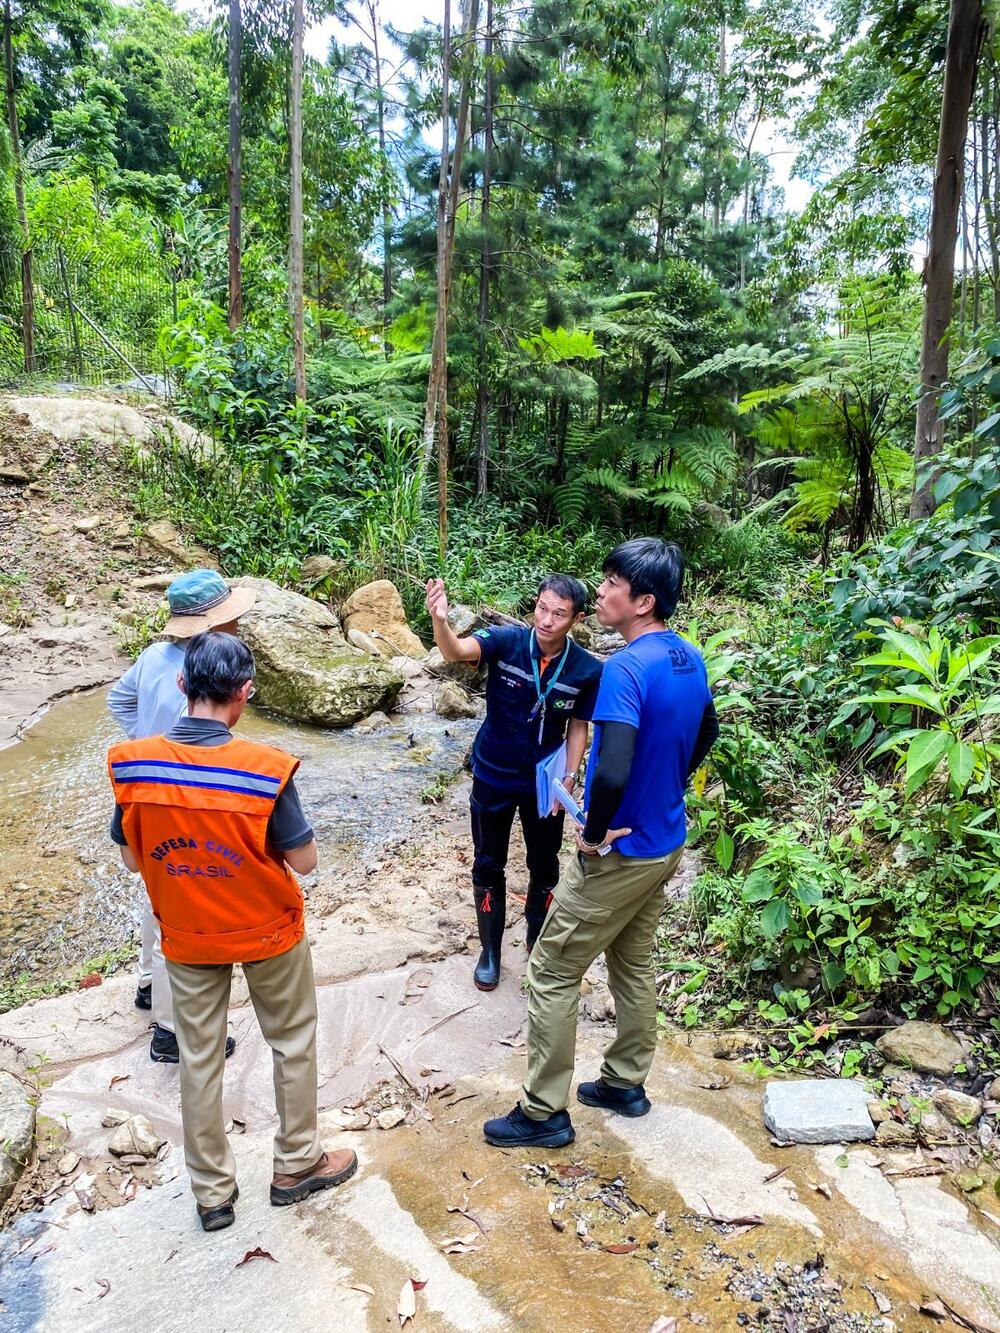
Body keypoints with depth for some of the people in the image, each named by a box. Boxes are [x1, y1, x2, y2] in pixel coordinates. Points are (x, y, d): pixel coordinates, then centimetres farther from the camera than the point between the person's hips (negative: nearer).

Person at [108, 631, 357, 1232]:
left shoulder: (132, 764, -17)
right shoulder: (265, 767, -27)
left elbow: (132, 857, -4)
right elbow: (305, 860, -18)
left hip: (187, 935, 3)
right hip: (268, 931, -3)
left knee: (199, 1056, 20)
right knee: (293, 1042, 20)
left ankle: (212, 1192, 35)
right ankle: (297, 1164, 37)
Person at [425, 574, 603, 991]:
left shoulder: (587, 670, -15)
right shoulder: (506, 640, -21)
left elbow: (578, 727, -2)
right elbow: (456, 651, -40)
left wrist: (568, 778, -9)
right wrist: (440, 620, -61)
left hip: (544, 782, 1)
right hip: (493, 777, -1)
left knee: (545, 867, 18)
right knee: (488, 866, 13)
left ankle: (538, 938, 44)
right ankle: (490, 949, 34)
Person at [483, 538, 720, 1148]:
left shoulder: (626, 669, -27)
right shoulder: (691, 659, 1)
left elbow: (612, 772, -38)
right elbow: (707, 730, 19)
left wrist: (594, 833, -21)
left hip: (620, 853, -9)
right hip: (666, 845, 9)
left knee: (553, 972, 6)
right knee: (635, 964, 23)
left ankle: (543, 1112, 20)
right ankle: (625, 1083, 40)